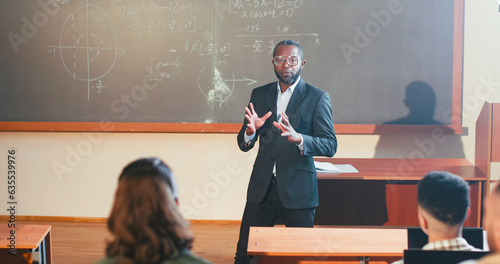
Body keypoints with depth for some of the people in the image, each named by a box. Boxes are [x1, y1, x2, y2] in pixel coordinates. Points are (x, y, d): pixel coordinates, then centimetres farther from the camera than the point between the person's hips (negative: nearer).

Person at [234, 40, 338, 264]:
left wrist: (298, 138, -28)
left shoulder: (317, 98, -2)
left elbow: (330, 146, -9)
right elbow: (243, 145, 10)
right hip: (262, 188, 3)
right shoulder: (259, 94, 10)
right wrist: (250, 130, -14)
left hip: (298, 190, -3)